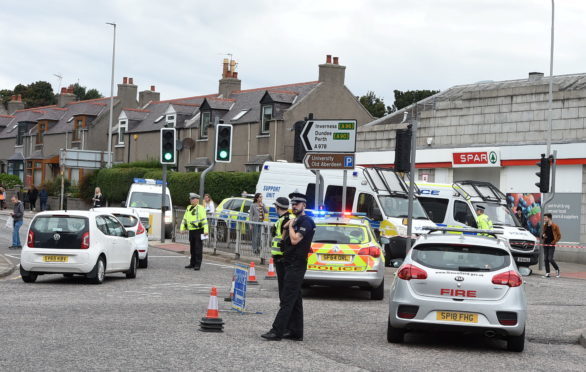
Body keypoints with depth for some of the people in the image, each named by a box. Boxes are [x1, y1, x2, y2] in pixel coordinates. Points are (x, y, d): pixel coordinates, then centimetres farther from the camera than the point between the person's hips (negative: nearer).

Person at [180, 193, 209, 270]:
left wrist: (205, 230, -20)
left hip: (198, 230, -8)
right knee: (192, 248, 12)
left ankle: (198, 264, -5)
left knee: (198, 248, -6)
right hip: (191, 231, 8)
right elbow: (184, 219, 23)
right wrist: (182, 228, 15)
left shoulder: (200, 208, -7)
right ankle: (192, 264, 19)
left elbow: (204, 220, -14)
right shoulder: (188, 208, 16)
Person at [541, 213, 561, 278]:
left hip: (551, 245, -6)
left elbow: (559, 235, -4)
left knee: (550, 258, -12)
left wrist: (554, 241, -12)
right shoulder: (545, 226, 12)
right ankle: (547, 273, 7)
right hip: (545, 244, 6)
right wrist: (543, 236, 2)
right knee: (545, 259, 3)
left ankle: (557, 269, 10)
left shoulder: (555, 226, -6)